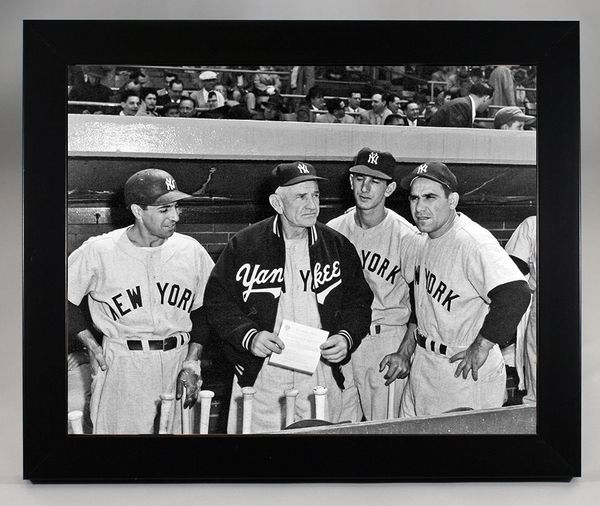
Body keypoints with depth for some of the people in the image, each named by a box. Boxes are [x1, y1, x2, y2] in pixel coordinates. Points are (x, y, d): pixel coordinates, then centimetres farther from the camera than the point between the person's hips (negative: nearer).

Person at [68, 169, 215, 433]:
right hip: (121, 364, -2)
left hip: (177, 360, 3)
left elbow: (203, 310, 10)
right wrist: (92, 347, -3)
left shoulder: (191, 250, 2)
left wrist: (192, 361, 0)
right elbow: (67, 300, 5)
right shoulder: (98, 251, -6)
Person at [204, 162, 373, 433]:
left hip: (322, 374, 2)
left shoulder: (338, 246, 5)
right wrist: (249, 336, -15)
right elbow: (218, 301, 0)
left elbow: (359, 300, 12)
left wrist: (346, 337, -5)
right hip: (259, 377, -2)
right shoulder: (244, 245, -3)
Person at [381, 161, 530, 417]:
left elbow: (515, 295, -35)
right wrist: (405, 352, 16)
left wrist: (481, 348, -26)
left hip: (466, 374, -8)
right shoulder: (420, 243, 7)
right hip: (422, 367, 8)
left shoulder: (474, 242, -23)